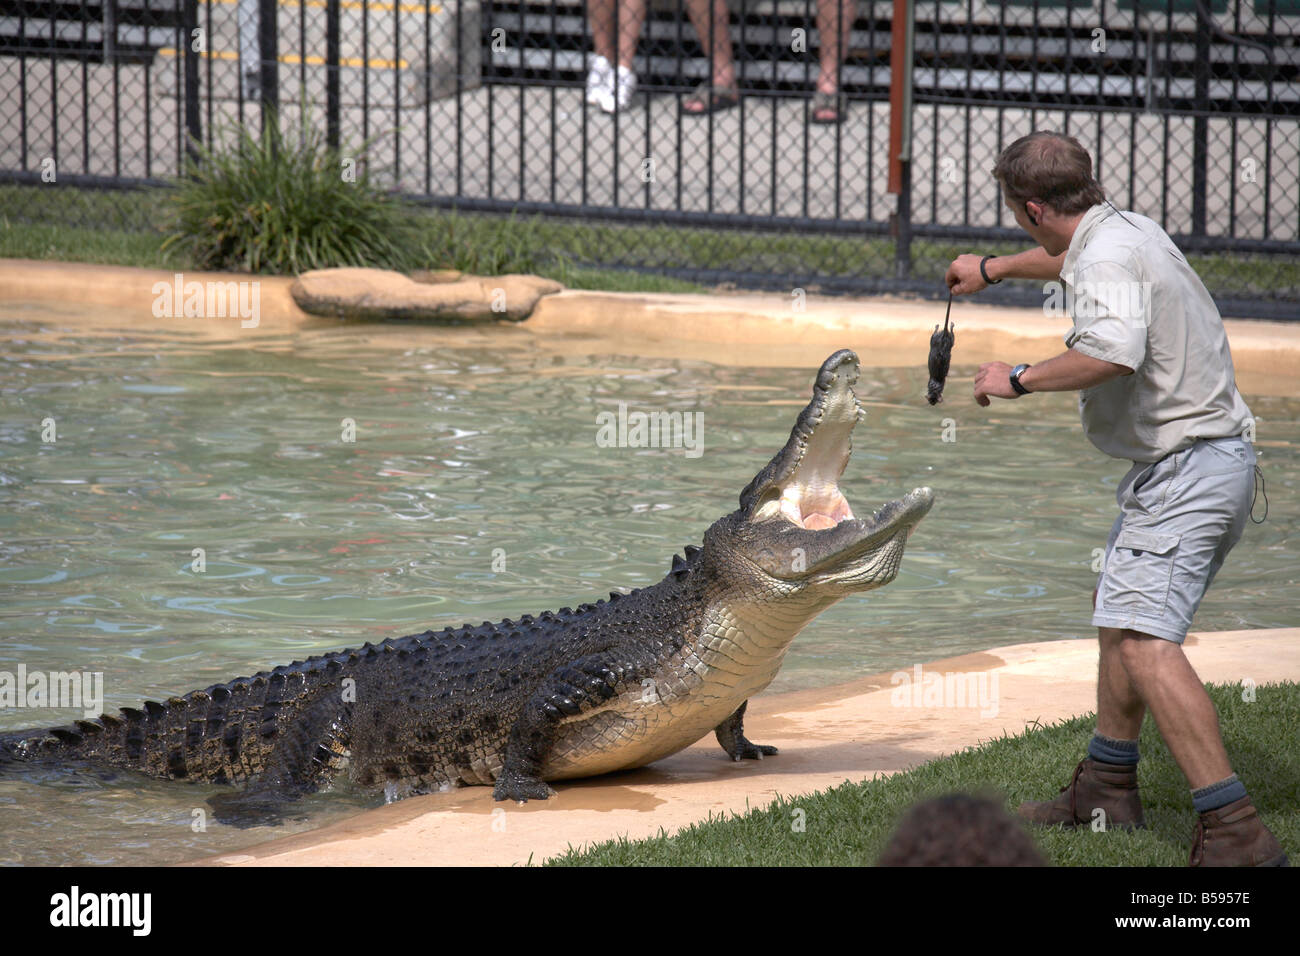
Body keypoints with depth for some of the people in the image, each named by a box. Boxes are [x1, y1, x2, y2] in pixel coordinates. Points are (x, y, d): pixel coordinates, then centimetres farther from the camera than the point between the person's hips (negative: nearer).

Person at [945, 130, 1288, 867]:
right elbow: (1070, 261, 38)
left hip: (1186, 469, -11)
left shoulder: (1109, 258, -19)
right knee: (1117, 612, 26)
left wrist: (1020, 380, -24)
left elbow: (1114, 351, -39)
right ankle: (1108, 790, 41)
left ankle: (1237, 832, -29)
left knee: (1143, 639, -22)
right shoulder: (1126, 230, 12)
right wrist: (992, 270, 54)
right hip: (1213, 461, 11)